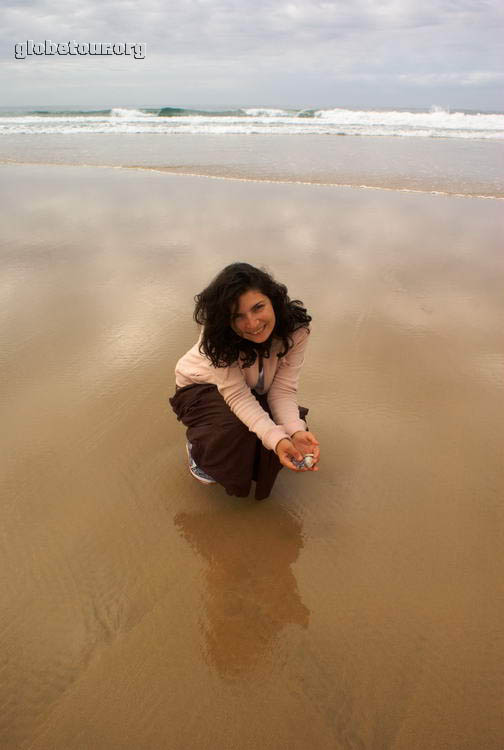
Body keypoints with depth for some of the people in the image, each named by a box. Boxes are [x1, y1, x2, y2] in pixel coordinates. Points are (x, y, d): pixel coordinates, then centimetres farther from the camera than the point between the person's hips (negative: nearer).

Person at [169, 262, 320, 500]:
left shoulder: (295, 327, -28)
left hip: (256, 391, 4)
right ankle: (198, 446, 5)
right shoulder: (217, 336, -36)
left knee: (289, 433, -20)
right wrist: (276, 438, -51)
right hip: (201, 387, -3)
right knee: (236, 432, -32)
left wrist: (296, 432, -44)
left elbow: (283, 389, -26)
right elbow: (237, 395, -37)